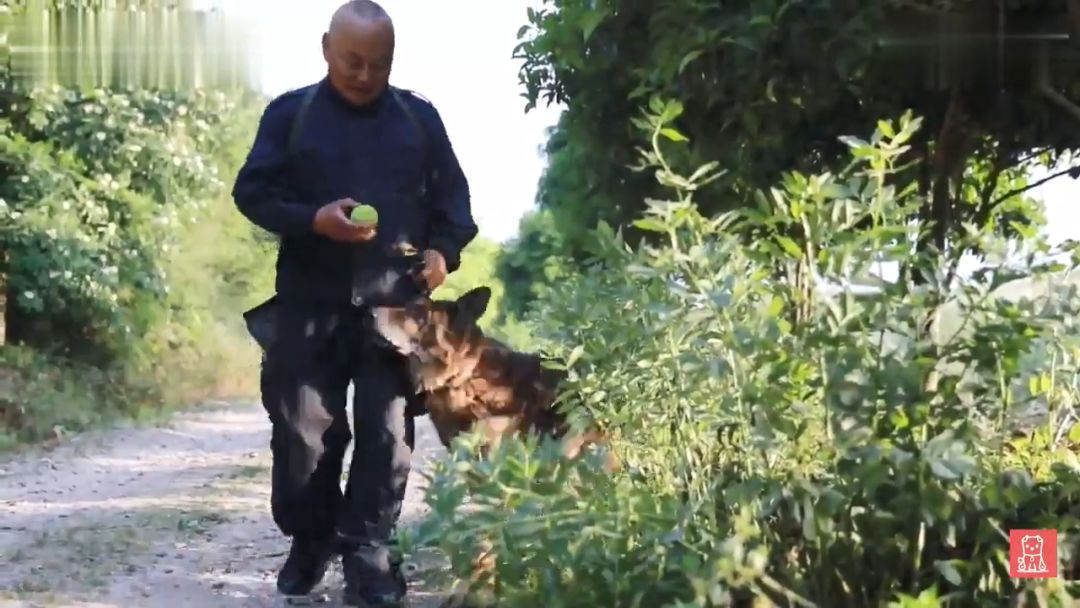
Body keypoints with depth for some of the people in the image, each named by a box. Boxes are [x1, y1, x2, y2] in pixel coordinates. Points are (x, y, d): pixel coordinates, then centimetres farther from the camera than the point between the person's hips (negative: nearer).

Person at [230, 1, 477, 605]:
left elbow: (453, 195, 12)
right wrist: (313, 220, -16)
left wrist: (443, 251, -7)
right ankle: (310, 541, 23)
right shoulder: (289, 113, 3)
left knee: (386, 429, -3)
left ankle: (369, 553, 5)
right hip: (310, 302, 0)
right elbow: (252, 192, 1)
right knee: (304, 428, 4)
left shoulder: (420, 116, 8)